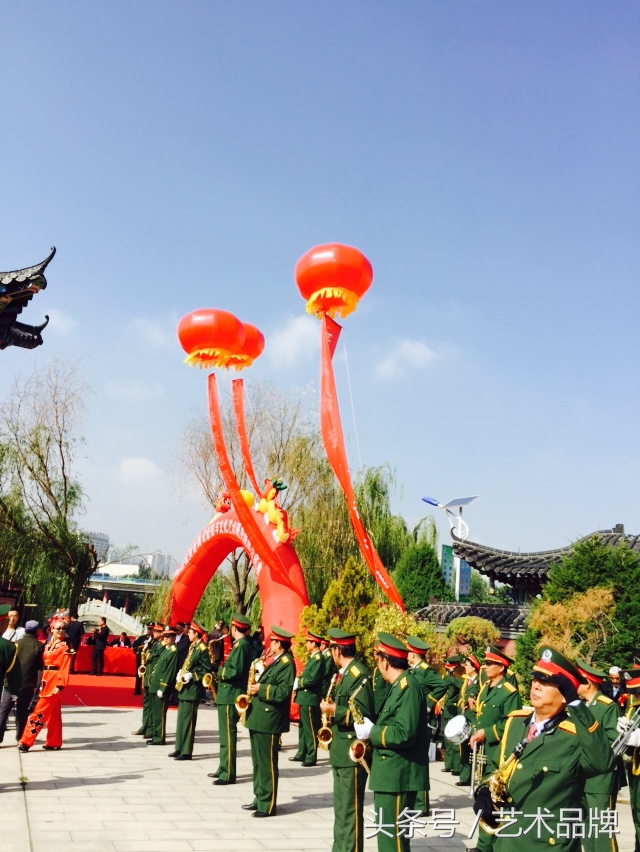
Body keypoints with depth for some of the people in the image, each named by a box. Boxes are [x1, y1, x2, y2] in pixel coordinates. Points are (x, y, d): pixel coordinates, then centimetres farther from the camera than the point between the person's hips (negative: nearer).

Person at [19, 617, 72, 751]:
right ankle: (54, 743, 19)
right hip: (46, 682, 8)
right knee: (53, 714, 13)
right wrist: (41, 683, 9)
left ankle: (26, 741, -4)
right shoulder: (48, 646, 15)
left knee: (39, 713, -8)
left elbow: (64, 668, -14)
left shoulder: (65, 648, -7)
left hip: (54, 684, -8)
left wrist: (60, 685, -22)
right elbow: (43, 664, 14)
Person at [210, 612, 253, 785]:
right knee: (226, 734, 17)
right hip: (229, 695, 11)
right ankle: (223, 768, 26)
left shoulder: (241, 645, -17)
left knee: (228, 735, -6)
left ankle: (228, 774, -2)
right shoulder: (244, 644, 13)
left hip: (230, 696, -11)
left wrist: (218, 671, -12)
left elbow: (236, 672, -24)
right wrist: (222, 670, 7)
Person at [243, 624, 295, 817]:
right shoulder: (276, 662, 17)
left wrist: (261, 689, -19)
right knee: (258, 762, 16)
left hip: (269, 720, -10)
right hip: (258, 717, 10)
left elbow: (284, 692, -22)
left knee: (267, 763, -4)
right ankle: (259, 799, 25)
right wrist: (255, 688, 7)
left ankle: (268, 805, 3)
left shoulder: (287, 663, -14)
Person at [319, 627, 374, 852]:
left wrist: (333, 710, -21)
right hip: (340, 750, 10)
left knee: (350, 810, -3)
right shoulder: (342, 673, 12)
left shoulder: (359, 674, -18)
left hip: (352, 752, -10)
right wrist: (330, 708, 3)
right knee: (341, 808, 19)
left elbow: (363, 714, -24)